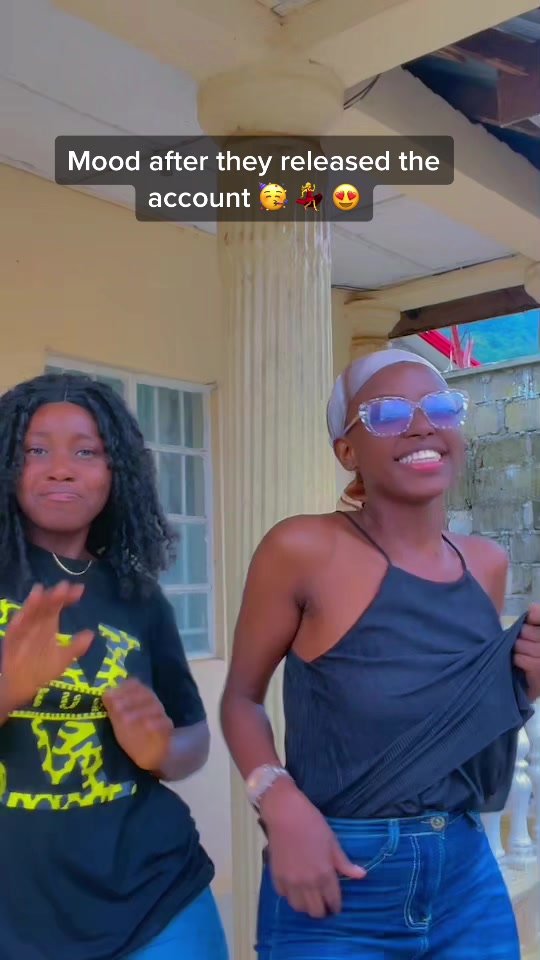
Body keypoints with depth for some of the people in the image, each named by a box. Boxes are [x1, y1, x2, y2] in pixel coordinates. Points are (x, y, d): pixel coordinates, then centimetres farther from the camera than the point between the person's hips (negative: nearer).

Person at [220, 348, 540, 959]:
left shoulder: (486, 564, 0)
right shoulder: (305, 549, -17)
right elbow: (242, 697, -6)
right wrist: (282, 805, -21)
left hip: (468, 877, 5)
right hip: (338, 887, -5)